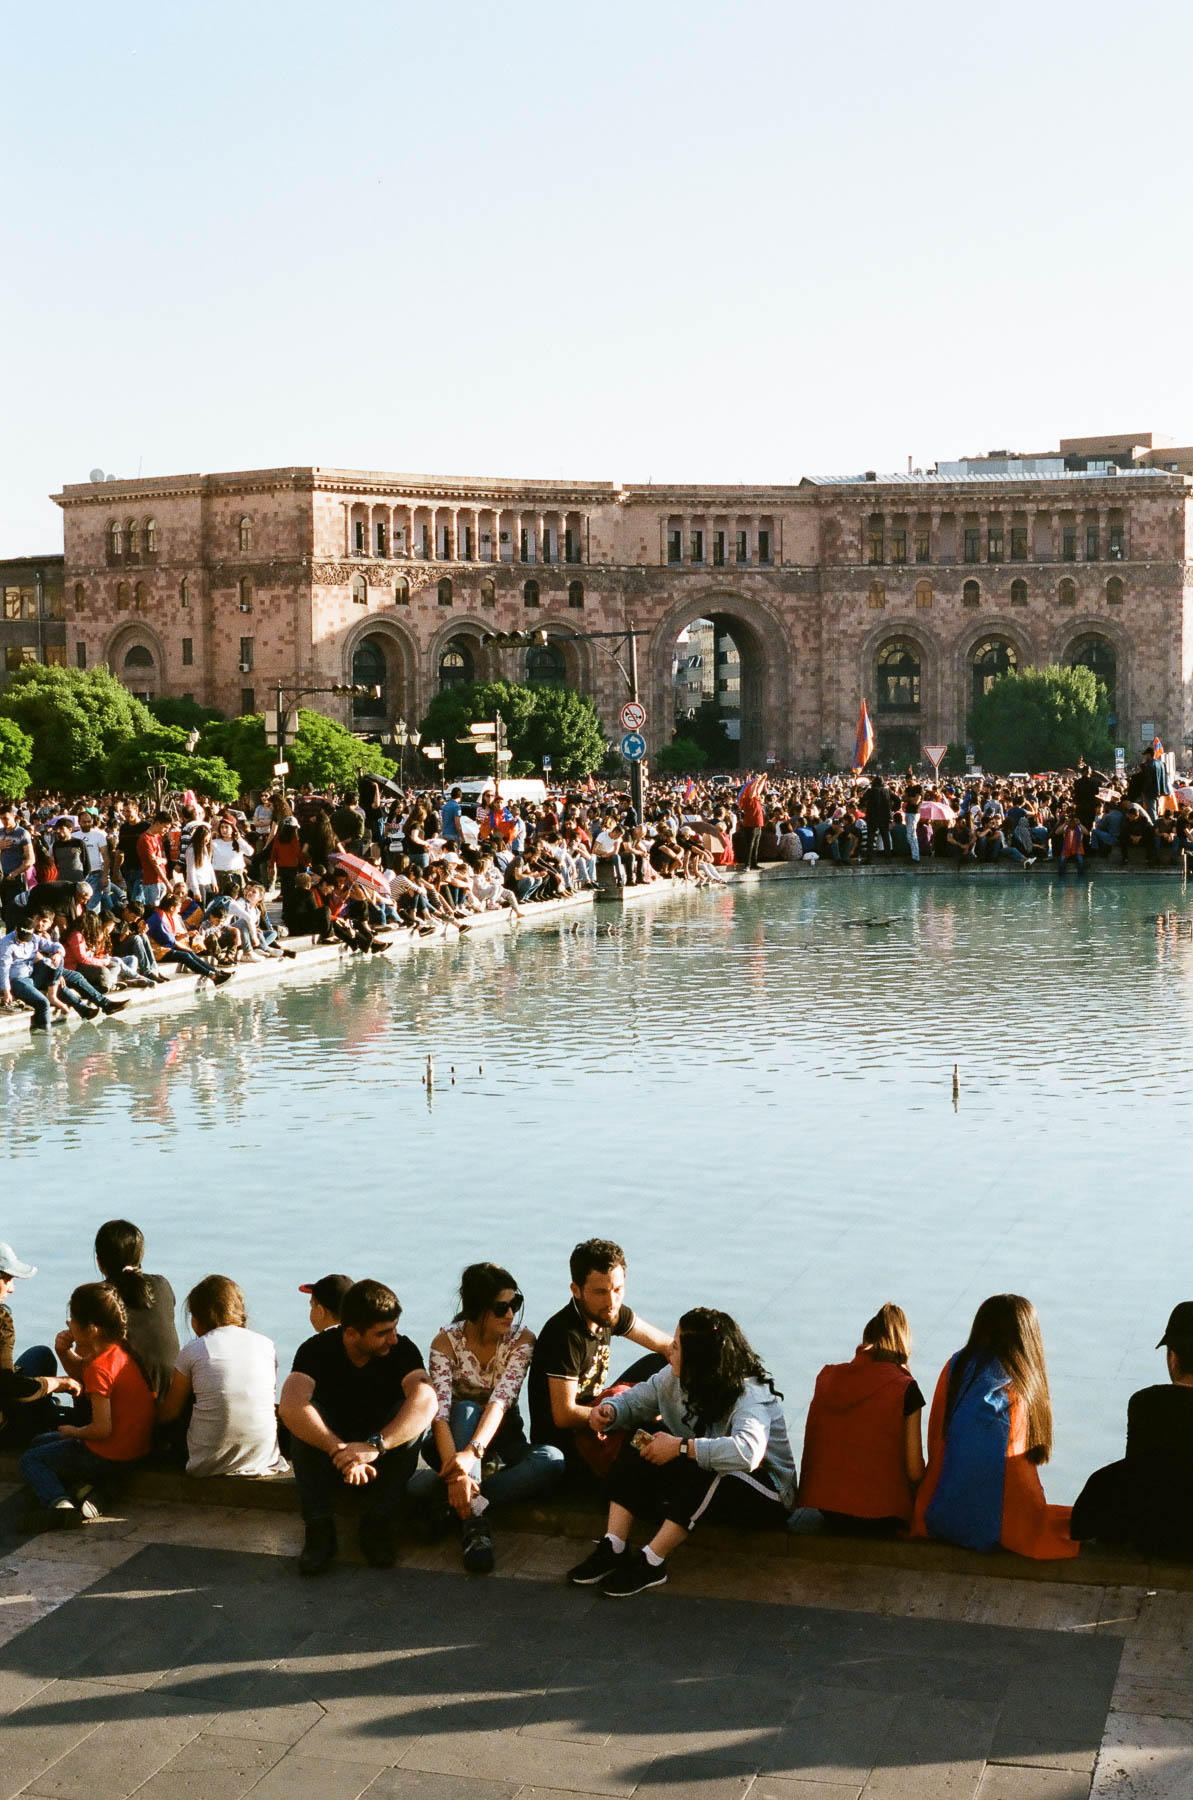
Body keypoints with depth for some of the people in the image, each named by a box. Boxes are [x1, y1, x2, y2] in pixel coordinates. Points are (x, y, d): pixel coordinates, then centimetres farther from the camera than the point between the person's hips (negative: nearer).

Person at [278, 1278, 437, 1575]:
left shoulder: (401, 1349, -17)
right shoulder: (318, 1350, -18)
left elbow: (427, 1401, -37)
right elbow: (290, 1407, -37)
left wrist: (374, 1446, -51)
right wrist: (340, 1451, -49)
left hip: (384, 1458, 0)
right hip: (327, 1458, 0)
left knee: (411, 1415, -28)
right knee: (304, 1420, -29)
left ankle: (377, 1522, -19)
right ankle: (319, 1527, -23)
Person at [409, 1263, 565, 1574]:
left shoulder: (521, 1339, -12)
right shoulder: (446, 1341, -14)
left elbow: (501, 1400, -26)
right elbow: (440, 1410, -27)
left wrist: (472, 1452, -44)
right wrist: (455, 1470, -44)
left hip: (501, 1439, 1)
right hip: (453, 1441, -1)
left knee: (552, 1459, -31)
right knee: (465, 1408, -36)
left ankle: (455, 1507, -33)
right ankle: (474, 1516, -39)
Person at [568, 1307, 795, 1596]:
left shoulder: (751, 1396, -28)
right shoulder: (677, 1377, -6)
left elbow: (747, 1452, -47)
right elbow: (638, 1399, 8)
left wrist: (681, 1447, -43)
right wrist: (610, 1410, -16)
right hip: (698, 1482, 7)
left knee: (703, 1475, -38)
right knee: (640, 1446, -12)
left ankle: (651, 1563, -27)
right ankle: (613, 1549, -19)